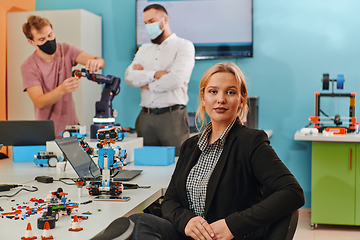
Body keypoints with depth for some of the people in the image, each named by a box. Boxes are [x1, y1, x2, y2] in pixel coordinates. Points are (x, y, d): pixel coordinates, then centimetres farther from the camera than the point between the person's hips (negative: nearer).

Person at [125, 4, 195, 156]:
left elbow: (176, 79, -14)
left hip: (172, 115, -5)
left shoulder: (184, 46, 2)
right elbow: (129, 77, 3)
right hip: (145, 117, 5)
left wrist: (147, 84, -1)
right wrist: (155, 74, -11)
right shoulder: (144, 49, 19)